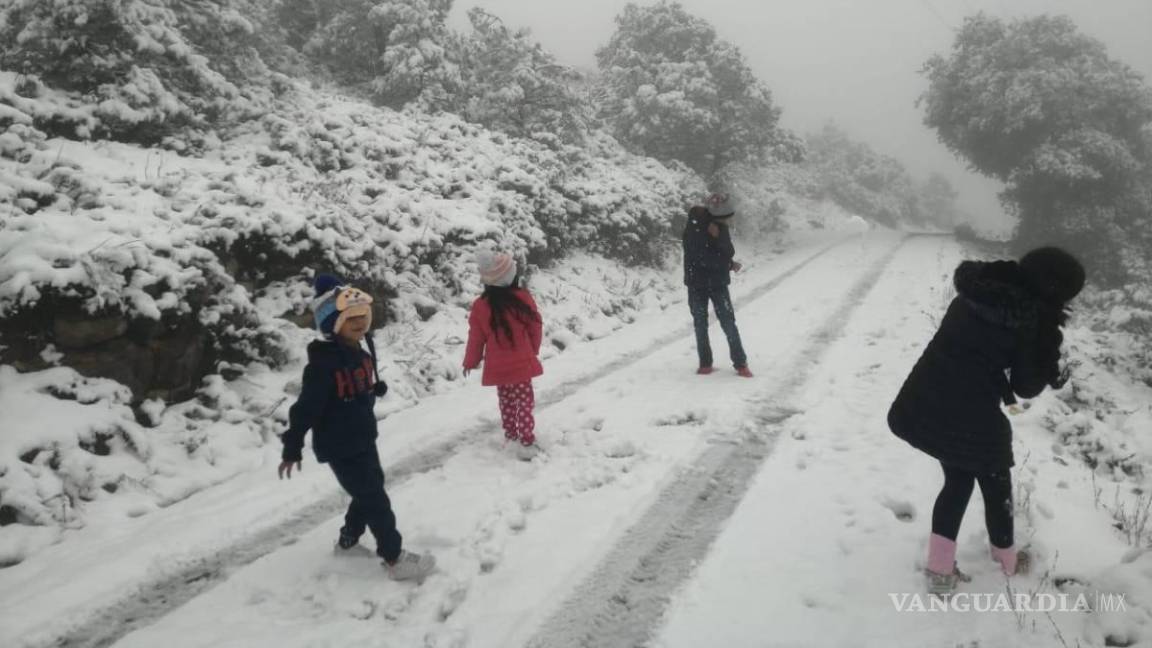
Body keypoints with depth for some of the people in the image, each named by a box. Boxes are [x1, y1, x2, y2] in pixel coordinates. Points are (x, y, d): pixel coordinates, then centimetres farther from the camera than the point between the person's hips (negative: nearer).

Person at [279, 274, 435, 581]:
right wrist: (292, 448, -19)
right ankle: (395, 558, 8)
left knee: (370, 490, 23)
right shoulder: (323, 363, -25)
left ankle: (348, 541, 43)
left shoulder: (361, 349, 0)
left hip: (362, 437, 9)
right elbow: (306, 407, -22)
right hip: (339, 446, -9)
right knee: (375, 499, -4)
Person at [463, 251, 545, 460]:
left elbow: (476, 338, -2)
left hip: (497, 367, 3)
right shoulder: (523, 298, -14)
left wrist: (470, 362, 16)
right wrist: (533, 351, 17)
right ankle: (527, 443, 0)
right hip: (521, 364, -2)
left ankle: (510, 433, 37)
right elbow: (536, 328, -2)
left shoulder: (480, 306, -10)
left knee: (506, 401, 22)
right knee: (524, 402, 5)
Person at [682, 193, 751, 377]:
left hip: (718, 283, 3)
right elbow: (702, 258, -22)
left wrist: (718, 236, -22)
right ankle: (705, 363, 18)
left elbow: (728, 253, -5)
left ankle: (740, 363, 5)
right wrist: (729, 265, -14)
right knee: (700, 325, 5)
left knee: (729, 323, -1)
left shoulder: (721, 227, 0)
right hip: (697, 284, -3)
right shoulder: (693, 229, -16)